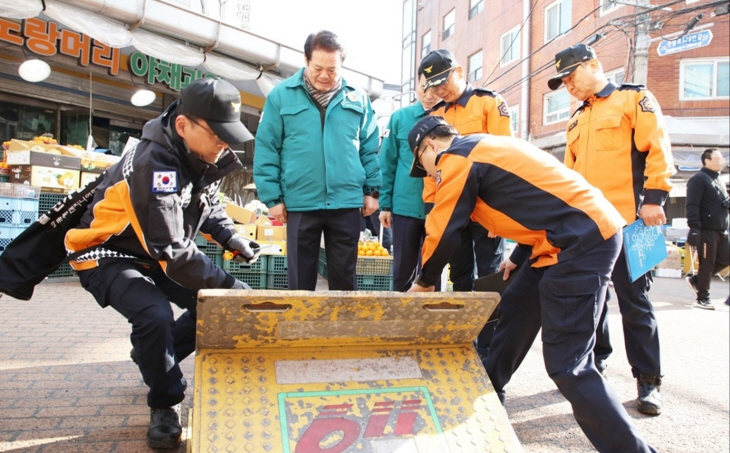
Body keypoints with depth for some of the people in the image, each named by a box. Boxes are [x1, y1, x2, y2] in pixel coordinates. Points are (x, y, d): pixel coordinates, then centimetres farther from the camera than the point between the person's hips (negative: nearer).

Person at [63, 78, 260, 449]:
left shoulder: (205, 155, -8)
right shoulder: (153, 166, -34)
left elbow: (207, 203, 12)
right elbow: (173, 252, -37)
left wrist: (230, 237, -3)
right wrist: (230, 287, -34)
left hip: (159, 255, 8)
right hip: (110, 256, -8)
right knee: (155, 314, -32)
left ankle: (152, 356, 21)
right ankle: (165, 405, -7)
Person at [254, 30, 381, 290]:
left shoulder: (357, 98, 7)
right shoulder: (281, 95, 0)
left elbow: (370, 149, 11)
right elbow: (266, 149, -1)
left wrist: (373, 190, 6)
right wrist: (272, 197, -5)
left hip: (347, 202, 2)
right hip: (300, 203, -1)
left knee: (344, 276, 12)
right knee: (301, 277, 10)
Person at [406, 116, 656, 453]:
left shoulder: (456, 159, -6)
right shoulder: (484, 146, 22)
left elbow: (444, 231, -3)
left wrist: (424, 281, 13)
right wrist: (518, 258, 31)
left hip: (584, 240, -11)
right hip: (582, 234, 11)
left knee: (566, 365, -10)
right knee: (514, 312, 19)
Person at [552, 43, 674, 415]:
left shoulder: (633, 99, 1)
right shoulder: (577, 119, 21)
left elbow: (657, 149, -8)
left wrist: (654, 198, -15)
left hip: (627, 221, -6)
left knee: (634, 301, -2)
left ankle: (648, 381, 10)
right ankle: (593, 364, 26)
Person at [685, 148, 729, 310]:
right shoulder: (699, 179, -8)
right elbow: (692, 205, -17)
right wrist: (694, 228, -25)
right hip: (706, 230, -9)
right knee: (707, 264, -3)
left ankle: (696, 280, 23)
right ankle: (703, 299, 7)